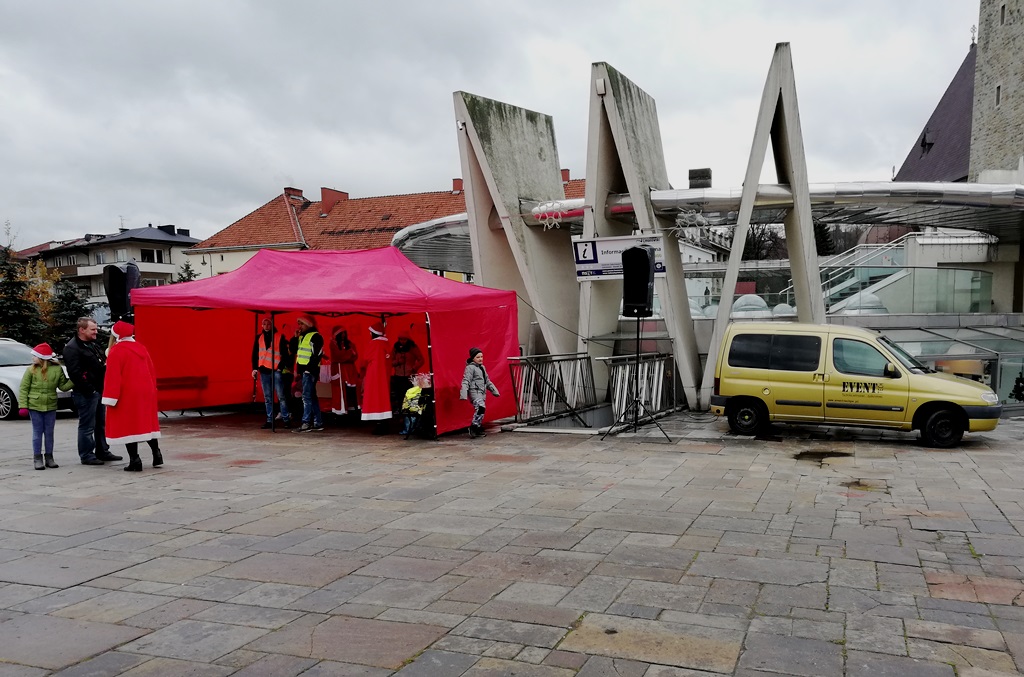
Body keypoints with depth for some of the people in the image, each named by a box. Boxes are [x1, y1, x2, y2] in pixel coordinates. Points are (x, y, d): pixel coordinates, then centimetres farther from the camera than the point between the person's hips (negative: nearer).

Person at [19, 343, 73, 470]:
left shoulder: (57, 369, -1)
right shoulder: (31, 370, -3)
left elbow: (63, 386, 4)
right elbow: (24, 388, -2)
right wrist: (23, 406, -8)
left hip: (51, 407, 1)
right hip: (35, 406, -1)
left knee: (49, 433, 8)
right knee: (37, 432, 2)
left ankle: (49, 457, 17)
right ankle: (37, 458, 8)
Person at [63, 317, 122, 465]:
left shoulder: (93, 345, 16)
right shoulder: (72, 348, -13)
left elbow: (103, 363, 27)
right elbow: (75, 373, -20)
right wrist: (90, 390, -20)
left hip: (99, 391, 10)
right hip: (86, 393, -9)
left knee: (101, 424, 16)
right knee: (87, 426, -3)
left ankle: (102, 452, 25)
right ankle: (86, 456, 5)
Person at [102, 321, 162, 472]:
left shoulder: (116, 351, -11)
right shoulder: (141, 348, 9)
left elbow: (113, 376, -16)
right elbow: (152, 371, 13)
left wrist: (110, 398, -15)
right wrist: (152, 389, 22)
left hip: (127, 396, -7)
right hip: (146, 393, 7)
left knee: (128, 426, -1)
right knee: (147, 423, 17)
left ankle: (134, 461, -3)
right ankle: (157, 455, 16)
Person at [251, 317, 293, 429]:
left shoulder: (280, 337, 1)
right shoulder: (259, 338, 13)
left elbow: (285, 354, -2)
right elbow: (255, 354, 15)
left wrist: (281, 367, -10)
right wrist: (255, 368, 6)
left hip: (276, 370, -4)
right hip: (264, 370, 4)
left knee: (281, 396, -5)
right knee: (267, 398, 8)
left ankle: (286, 419, 0)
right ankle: (269, 421, 12)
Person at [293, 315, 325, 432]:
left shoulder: (315, 336, -9)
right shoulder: (302, 337, 21)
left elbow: (318, 354, -17)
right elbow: (295, 351, 25)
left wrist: (309, 368, -20)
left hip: (310, 371, -10)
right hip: (304, 370, 10)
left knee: (307, 396, -11)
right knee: (312, 397, 11)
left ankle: (306, 423, -10)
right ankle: (318, 423, 15)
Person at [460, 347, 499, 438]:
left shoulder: (482, 367, 20)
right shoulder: (470, 367, -6)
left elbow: (487, 381, 30)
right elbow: (466, 381, -15)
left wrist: (494, 390, 27)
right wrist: (463, 394, -25)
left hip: (482, 392, 9)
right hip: (474, 391, -9)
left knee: (481, 410, 7)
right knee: (480, 407, -25)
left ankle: (479, 430, 13)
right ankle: (474, 427, -22)